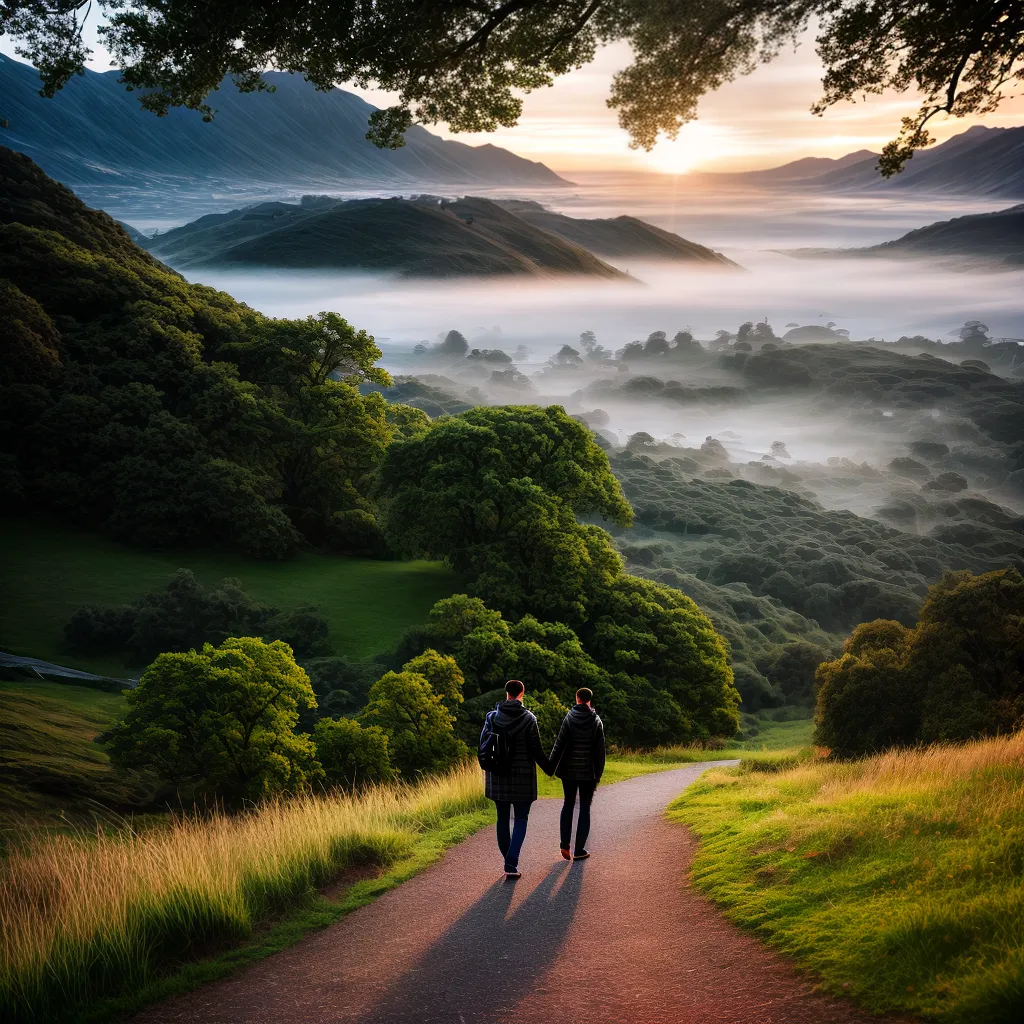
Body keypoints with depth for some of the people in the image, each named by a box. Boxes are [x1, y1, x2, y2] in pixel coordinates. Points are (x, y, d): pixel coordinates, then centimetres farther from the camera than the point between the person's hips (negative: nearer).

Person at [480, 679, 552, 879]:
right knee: (521, 820, 4)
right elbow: (536, 750, -9)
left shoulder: (492, 717, -2)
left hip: (498, 776, 3)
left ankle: (508, 861, 21)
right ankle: (511, 864, -9)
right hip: (522, 777, -3)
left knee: (502, 818, 15)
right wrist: (549, 770, 5)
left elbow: (483, 745, 0)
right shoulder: (528, 719, -10)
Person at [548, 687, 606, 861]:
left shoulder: (569, 718, -5)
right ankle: (579, 850, 4)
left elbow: (559, 744, -7)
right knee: (585, 808, 6)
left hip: (569, 769, 0)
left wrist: (551, 766, -1)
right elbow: (600, 749, -2)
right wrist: (598, 773, 5)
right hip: (588, 771, 0)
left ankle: (564, 844, 3)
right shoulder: (596, 721, -3)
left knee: (568, 804, 14)